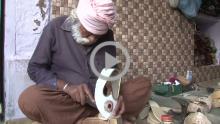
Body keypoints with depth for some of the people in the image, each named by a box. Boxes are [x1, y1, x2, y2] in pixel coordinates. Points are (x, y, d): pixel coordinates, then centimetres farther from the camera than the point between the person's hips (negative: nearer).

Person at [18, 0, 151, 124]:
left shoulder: (107, 36, 1)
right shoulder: (55, 27, -8)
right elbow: (35, 69, -6)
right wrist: (66, 87, -22)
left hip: (102, 100, 2)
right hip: (65, 99, -1)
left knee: (143, 84, -11)